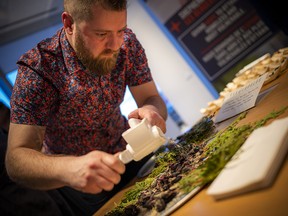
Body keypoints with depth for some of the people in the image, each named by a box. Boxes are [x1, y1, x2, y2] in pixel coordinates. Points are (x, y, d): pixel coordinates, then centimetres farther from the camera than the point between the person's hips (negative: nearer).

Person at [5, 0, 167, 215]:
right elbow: (16, 159, -35)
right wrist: (68, 169, -57)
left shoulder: (127, 43, -18)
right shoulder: (37, 69, -30)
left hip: (128, 153, 4)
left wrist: (153, 112, -41)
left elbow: (152, 98, -15)